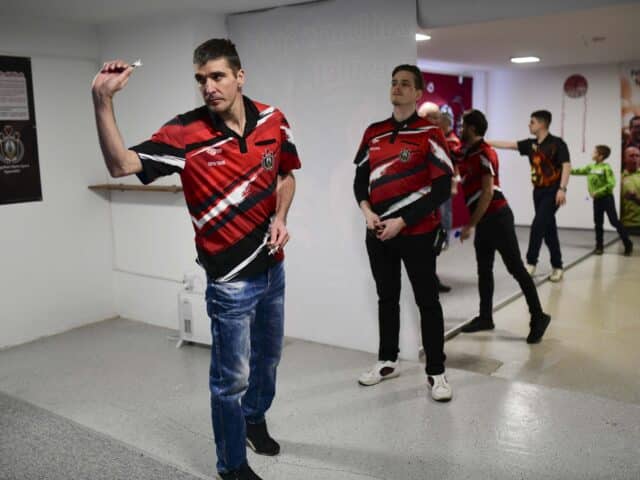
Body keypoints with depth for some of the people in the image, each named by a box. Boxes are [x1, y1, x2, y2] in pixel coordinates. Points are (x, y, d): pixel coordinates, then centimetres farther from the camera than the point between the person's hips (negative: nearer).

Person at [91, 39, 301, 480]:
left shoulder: (273, 120, -3)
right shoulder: (186, 132, -16)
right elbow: (121, 164, -24)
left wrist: (280, 218, -5)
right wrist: (103, 102, -36)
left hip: (273, 266, 6)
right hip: (231, 277, -5)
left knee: (268, 357, 25)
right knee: (231, 378, 5)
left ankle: (255, 418, 53)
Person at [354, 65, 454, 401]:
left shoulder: (430, 134, -7)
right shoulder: (373, 132, 9)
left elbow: (442, 188, -11)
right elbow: (360, 178, 12)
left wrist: (402, 221, -16)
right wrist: (367, 211, -7)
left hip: (416, 232, -5)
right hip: (378, 232, 5)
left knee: (427, 301, 3)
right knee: (387, 298, 16)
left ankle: (436, 372, 15)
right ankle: (387, 361, 31)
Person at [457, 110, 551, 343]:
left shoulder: (484, 154, -15)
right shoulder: (468, 153, 11)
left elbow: (488, 193, -21)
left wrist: (470, 224, -20)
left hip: (497, 217, -9)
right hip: (484, 220, 9)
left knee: (516, 268, -4)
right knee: (484, 269, 11)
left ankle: (538, 317, 5)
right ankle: (485, 317, 20)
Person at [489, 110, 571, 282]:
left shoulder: (557, 143, -9)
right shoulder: (531, 144, 8)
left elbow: (566, 166, -15)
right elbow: (508, 145, 8)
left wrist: (562, 188, -24)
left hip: (552, 192, -6)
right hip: (538, 191, 6)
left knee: (538, 226, -13)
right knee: (549, 229, 9)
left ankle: (531, 263, -4)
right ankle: (557, 267, 17)